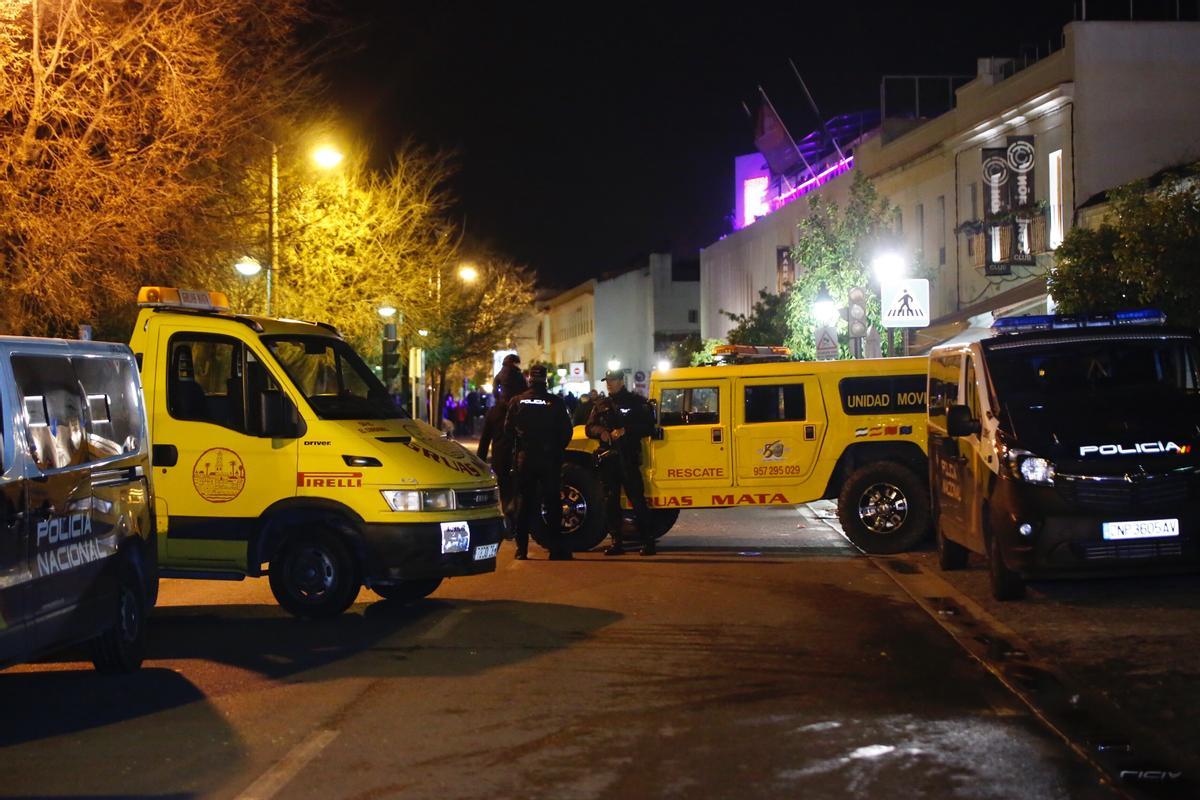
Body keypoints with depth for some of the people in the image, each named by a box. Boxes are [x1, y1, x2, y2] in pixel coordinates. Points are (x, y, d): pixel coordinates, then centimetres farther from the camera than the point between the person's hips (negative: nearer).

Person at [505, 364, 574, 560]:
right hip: (550, 459, -1)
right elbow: (566, 431, -3)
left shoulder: (517, 401, -2)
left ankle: (522, 549, 6)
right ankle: (556, 548, 1)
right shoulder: (555, 402, -6)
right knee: (552, 502, 5)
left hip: (524, 458, 1)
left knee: (523, 502, 8)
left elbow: (508, 429, 2)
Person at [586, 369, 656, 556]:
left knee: (637, 500, -8)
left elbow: (648, 428, -3)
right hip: (607, 458, 5)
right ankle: (617, 542, 9)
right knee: (610, 503, 4)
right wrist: (600, 432, -7)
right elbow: (589, 428, 15)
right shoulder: (601, 405, 17)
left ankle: (648, 541, -6)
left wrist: (625, 431, -15)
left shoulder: (637, 402, 4)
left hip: (629, 457, -5)